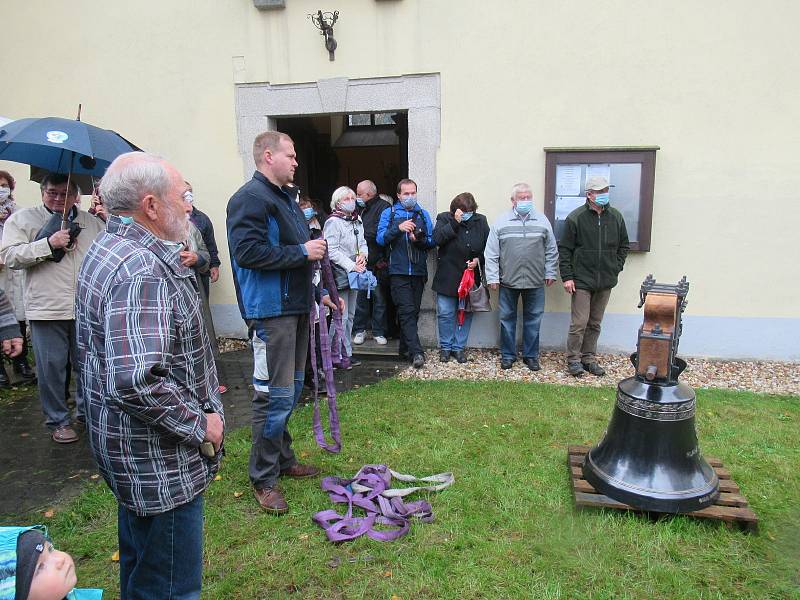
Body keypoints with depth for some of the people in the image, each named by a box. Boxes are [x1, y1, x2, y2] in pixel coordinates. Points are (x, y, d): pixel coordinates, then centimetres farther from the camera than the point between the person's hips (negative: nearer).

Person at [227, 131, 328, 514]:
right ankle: (263, 478, 10)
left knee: (291, 388, 18)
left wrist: (313, 249, 14)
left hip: (295, 305, 10)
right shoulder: (250, 198, -14)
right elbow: (248, 252, -25)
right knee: (275, 394, -5)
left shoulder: (286, 196, 18)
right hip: (271, 309, -10)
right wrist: (301, 252, -20)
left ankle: (283, 459, 34)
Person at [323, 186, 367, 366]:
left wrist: (363, 254, -3)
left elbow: (362, 242, 19)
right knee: (341, 317, -8)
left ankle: (347, 353, 24)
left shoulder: (357, 221, 13)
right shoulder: (333, 222, -11)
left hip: (354, 275, 8)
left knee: (350, 315, 14)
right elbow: (332, 251, -17)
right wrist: (352, 266, -20)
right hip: (340, 275, -8)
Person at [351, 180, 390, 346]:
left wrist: (358, 233, -10)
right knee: (360, 296, 8)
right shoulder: (360, 208, 14)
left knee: (379, 298, 5)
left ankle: (378, 332, 14)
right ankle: (360, 330, 18)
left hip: (376, 263, -5)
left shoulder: (383, 207, -6)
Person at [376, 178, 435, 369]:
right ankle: (416, 352, -11)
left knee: (413, 311, 8)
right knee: (407, 311, -10)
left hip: (419, 271, 3)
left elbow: (433, 241, 9)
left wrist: (420, 239, -11)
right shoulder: (389, 213, 7)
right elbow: (380, 239, -4)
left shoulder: (423, 214, 14)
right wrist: (398, 228, -17)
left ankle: (405, 348, 22)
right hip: (398, 272, -3)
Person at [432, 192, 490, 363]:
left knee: (466, 313, 8)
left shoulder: (481, 221, 5)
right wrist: (455, 222, -19)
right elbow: (437, 239, -16)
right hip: (447, 276, -2)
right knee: (445, 314, 3)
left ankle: (459, 347, 21)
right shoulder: (444, 218, 0)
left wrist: (478, 259, -8)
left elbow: (488, 245, 8)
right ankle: (445, 347, 19)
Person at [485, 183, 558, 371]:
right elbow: (491, 253, -2)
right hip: (508, 281, -1)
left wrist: (550, 273, 5)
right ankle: (507, 355, 20)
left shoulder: (542, 221, 5)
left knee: (533, 320, 8)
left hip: (535, 282, 1)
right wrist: (492, 277, -6)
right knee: (507, 319, 7)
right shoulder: (501, 222, 0)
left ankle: (531, 355, 21)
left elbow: (551, 251, 9)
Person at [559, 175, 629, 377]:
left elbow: (624, 246, 18)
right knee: (579, 323, -4)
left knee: (595, 323, 12)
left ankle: (589, 358, 22)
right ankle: (573, 359, 10)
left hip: (605, 283, 4)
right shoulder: (576, 217, -6)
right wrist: (567, 277, -10)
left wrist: (616, 267, 7)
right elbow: (564, 249, -5)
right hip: (582, 281, -4)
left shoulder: (616, 217, 7)